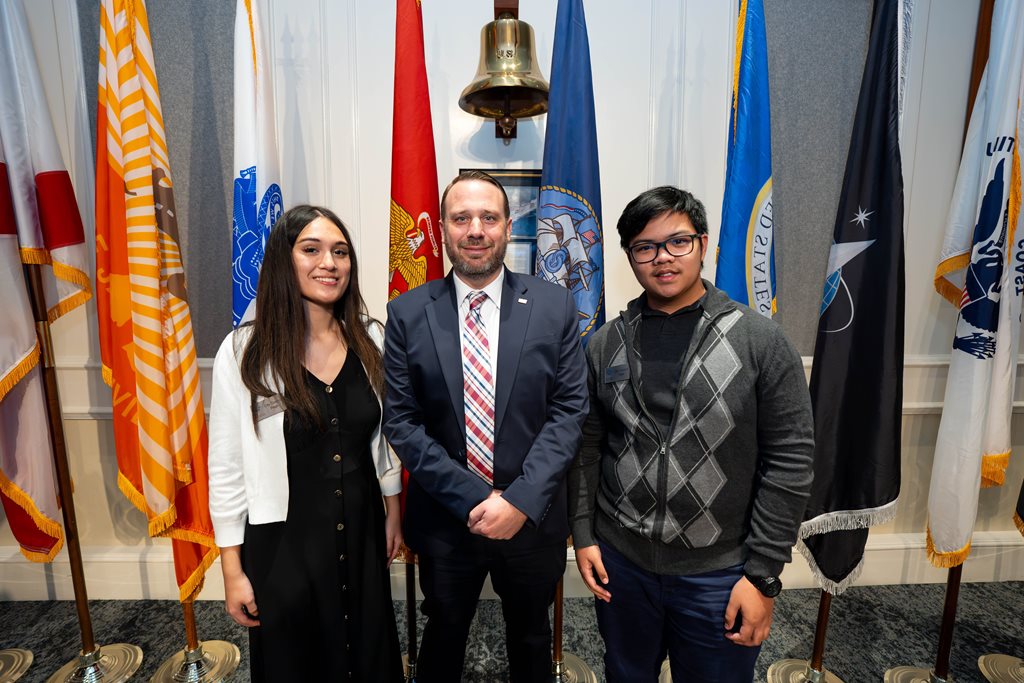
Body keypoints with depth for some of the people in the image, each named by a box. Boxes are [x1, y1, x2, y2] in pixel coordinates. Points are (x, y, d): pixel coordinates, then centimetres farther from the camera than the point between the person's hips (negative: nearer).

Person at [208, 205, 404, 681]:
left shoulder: (370, 340, -5)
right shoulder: (244, 351, -14)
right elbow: (226, 468, -8)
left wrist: (393, 513, 12)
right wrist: (232, 570, -5)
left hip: (360, 535, 3)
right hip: (281, 542, -2)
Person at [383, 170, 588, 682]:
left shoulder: (554, 306, -6)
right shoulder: (406, 313, -7)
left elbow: (570, 409, -8)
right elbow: (400, 420, -9)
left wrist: (521, 500, -17)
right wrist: (473, 499, -15)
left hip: (533, 518, 1)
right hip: (445, 521, 0)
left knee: (531, 639, 26)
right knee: (443, 639, 25)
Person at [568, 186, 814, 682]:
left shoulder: (760, 340, -10)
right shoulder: (606, 345, -2)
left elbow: (789, 461, -9)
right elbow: (588, 448, 4)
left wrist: (763, 575, -9)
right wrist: (583, 535, 2)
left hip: (719, 573, -2)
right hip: (620, 562, 3)